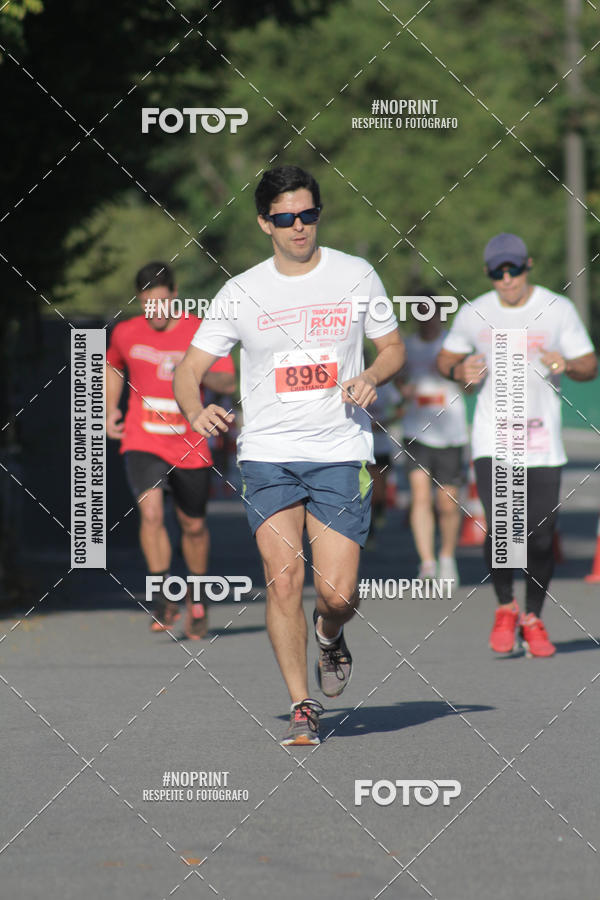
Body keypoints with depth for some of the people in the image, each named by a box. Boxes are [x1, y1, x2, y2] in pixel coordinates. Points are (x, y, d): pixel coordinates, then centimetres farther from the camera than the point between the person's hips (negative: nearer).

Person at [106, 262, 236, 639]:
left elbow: (229, 382, -15)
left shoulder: (200, 332, -7)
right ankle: (164, 600, -17)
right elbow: (113, 366, 24)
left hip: (189, 447, 0)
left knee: (194, 526, 12)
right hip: (142, 443, 0)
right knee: (151, 512, -22)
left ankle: (197, 598, 36)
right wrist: (111, 408, 11)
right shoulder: (126, 333, 1)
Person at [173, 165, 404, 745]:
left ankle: (329, 635, 30)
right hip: (267, 453, 0)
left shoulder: (356, 276, 4)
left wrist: (372, 377, -8)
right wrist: (196, 412, -19)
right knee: (283, 577, -14)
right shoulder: (242, 293, 3)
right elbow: (189, 369, 2)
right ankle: (302, 707, -2)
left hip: (341, 455, 0)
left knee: (338, 594, -7)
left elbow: (392, 348, 15)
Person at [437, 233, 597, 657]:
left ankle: (533, 618, 21)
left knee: (540, 538, 0)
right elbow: (446, 358, 19)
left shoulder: (558, 309, 0)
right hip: (492, 441, 0)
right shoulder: (473, 315, 4)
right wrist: (460, 371, -4)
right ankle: (505, 608, 8)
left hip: (543, 442, 0)